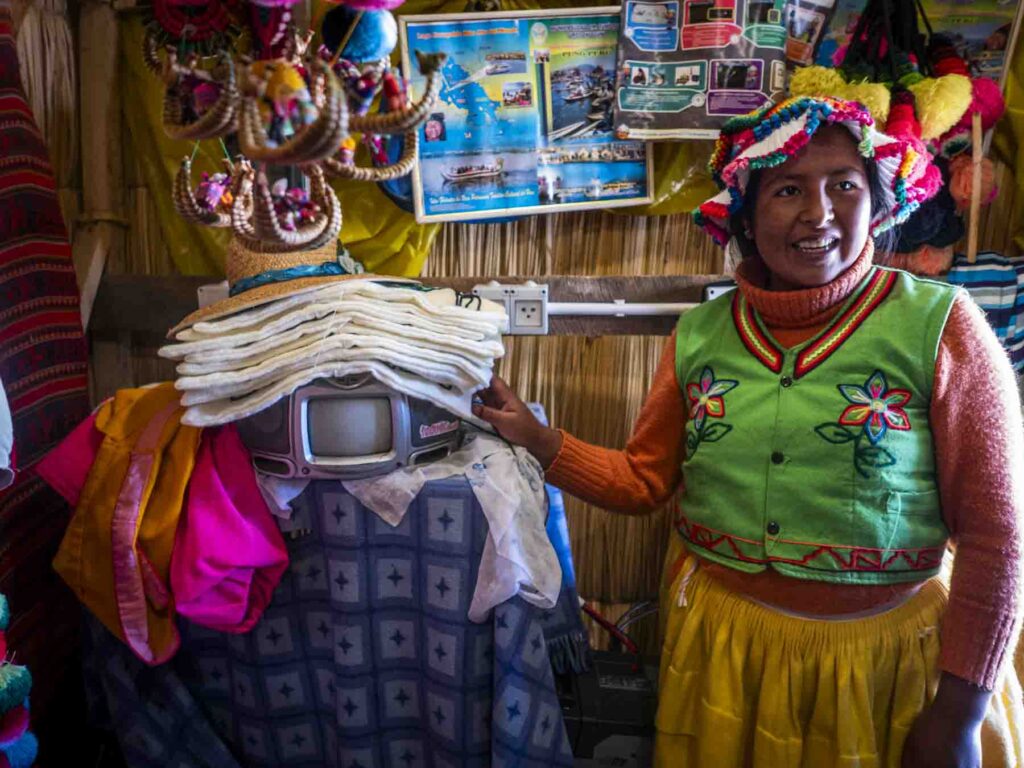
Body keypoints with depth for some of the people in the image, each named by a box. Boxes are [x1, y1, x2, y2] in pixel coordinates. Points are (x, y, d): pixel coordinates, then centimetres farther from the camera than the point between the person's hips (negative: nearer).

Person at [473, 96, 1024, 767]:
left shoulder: (939, 323, -12)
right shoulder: (700, 334, -2)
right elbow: (643, 480, 4)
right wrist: (533, 436, -8)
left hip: (881, 655, -2)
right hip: (719, 645, 3)